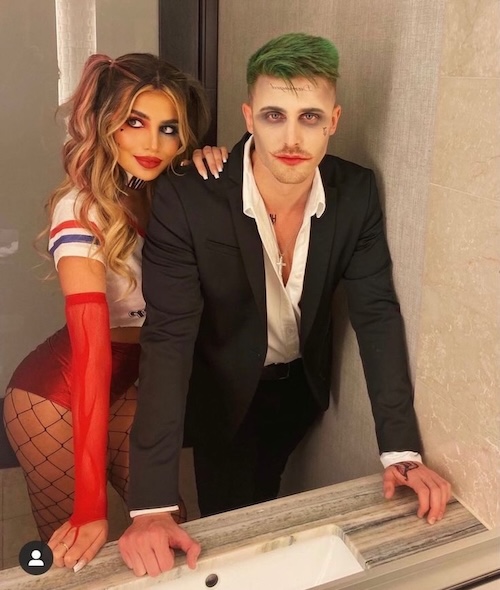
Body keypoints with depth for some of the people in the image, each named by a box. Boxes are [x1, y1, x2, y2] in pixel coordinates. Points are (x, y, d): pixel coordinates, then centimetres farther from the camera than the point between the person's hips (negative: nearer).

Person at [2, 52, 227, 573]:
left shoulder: (171, 192, -6)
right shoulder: (80, 211, -26)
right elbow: (92, 350, -33)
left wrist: (213, 166, -22)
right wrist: (91, 506, -34)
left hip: (129, 380, 6)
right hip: (58, 394, -5)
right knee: (77, 558, 12)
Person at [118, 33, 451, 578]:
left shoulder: (356, 193, -19)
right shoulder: (185, 199, -30)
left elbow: (377, 314, -17)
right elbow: (168, 338, -34)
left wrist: (402, 450, -24)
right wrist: (151, 506, -39)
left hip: (303, 385, 3)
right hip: (224, 391, -3)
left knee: (266, 504, 26)